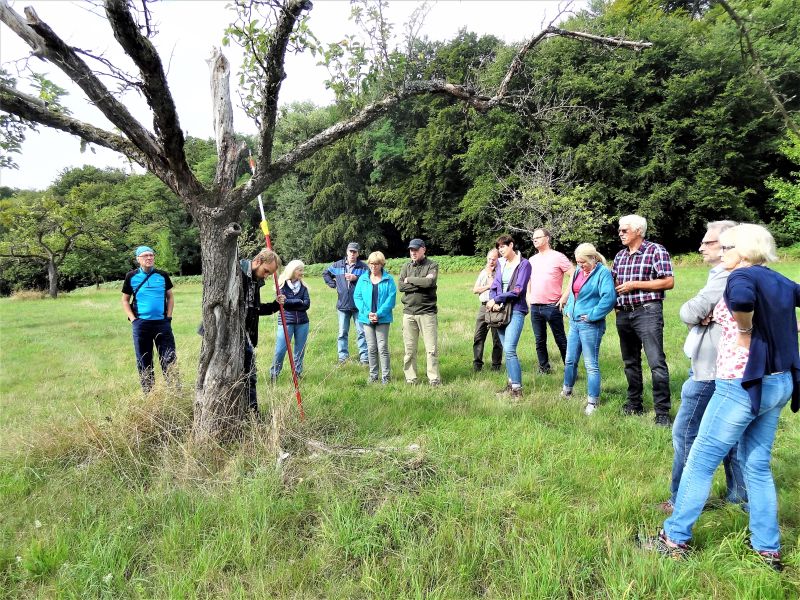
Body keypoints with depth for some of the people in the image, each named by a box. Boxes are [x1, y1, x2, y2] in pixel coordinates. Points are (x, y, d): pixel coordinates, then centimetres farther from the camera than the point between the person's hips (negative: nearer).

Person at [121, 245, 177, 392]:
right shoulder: (131, 276, 3)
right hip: (141, 324, 0)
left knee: (169, 358, 1)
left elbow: (170, 296, 13)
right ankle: (148, 393, 20)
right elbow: (125, 300, 9)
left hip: (162, 322, 0)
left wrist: (169, 316, 2)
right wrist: (133, 319, -3)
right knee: (144, 361, 8)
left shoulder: (162, 275, 5)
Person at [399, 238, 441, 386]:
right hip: (409, 312, 3)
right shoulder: (406, 266, 12)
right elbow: (400, 286, -3)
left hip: (427, 312, -3)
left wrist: (410, 280, -6)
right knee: (409, 349, 6)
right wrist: (421, 283, -10)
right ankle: (410, 379, 15)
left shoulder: (432, 266, 2)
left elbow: (429, 282, -17)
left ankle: (434, 379, 7)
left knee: (432, 348, -1)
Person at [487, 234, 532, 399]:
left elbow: (517, 290, -12)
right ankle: (512, 382, 22)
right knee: (507, 350, 11)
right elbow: (494, 286, 10)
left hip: (516, 310, -6)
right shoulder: (501, 264, 14)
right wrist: (493, 302, -10)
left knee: (509, 349, -16)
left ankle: (517, 389, -11)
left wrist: (496, 300, -10)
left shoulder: (524, 264, -5)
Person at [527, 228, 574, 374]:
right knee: (540, 341, 10)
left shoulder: (557, 257, -5)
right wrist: (528, 297, 12)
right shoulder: (532, 260, 13)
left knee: (561, 340, 1)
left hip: (552, 306, -6)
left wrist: (565, 296, -12)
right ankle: (544, 369, 21)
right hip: (535, 307, 6)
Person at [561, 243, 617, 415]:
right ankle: (567, 390, 38)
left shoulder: (603, 272, -14)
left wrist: (592, 315, -20)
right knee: (570, 360, 18)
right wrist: (568, 309, 12)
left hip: (590, 325, -8)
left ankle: (592, 402, 8)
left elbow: (609, 298, -25)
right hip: (574, 322, 8)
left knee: (591, 365, -1)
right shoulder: (578, 271, 10)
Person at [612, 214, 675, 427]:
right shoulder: (620, 255, 13)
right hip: (623, 313, 7)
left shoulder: (656, 250, -6)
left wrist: (635, 285, -14)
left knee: (656, 362, -9)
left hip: (647, 311, -7)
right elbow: (614, 281, 22)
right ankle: (634, 404, 27)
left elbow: (669, 282, -11)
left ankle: (662, 412, -2)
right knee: (630, 361, 15)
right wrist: (614, 300, 3)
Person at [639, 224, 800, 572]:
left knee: (701, 461, 3)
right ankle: (768, 549, 26)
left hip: (744, 385, -8)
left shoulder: (741, 276, -15)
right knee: (758, 466, 18)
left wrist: (745, 331, -21)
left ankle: (674, 540, 14)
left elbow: (742, 299, -39)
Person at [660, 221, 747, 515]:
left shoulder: (725, 276, -19)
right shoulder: (726, 275, 14)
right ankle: (740, 494, 30)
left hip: (710, 371, -10)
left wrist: (695, 314, -1)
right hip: (718, 367, 10)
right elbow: (695, 314, 10)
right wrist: (701, 317, -10)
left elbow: (690, 312, -20)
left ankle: (681, 501, 8)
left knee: (685, 433, -2)